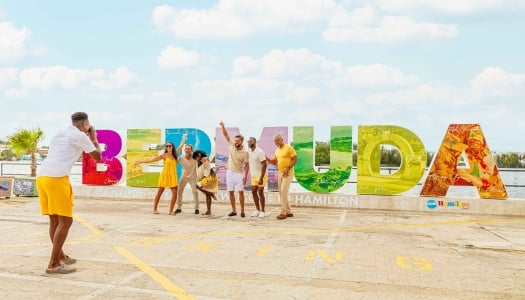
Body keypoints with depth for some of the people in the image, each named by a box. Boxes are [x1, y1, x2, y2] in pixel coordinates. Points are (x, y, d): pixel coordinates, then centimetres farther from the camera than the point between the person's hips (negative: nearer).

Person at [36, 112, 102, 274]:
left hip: (42, 176, 8)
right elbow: (97, 157, 8)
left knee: (55, 220, 18)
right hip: (57, 178, -8)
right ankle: (53, 265, -2)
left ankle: (60, 257, 31)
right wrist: (94, 138, 21)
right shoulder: (80, 135, 1)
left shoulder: (60, 134, 24)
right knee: (65, 221, -2)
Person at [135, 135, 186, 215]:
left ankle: (171, 210, -1)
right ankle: (155, 209, 12)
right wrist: (141, 162, -8)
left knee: (175, 193, -7)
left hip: (173, 176, 4)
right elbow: (152, 159, -4)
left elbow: (181, 145, 19)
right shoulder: (164, 155, -3)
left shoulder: (174, 154, 7)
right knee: (159, 192, 3)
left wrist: (184, 137, 26)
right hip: (165, 174, -3)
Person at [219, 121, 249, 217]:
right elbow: (225, 134, -2)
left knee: (241, 192, -6)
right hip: (230, 173, 4)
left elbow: (246, 165, -6)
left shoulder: (244, 152, -9)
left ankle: (242, 211, 0)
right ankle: (234, 210, 13)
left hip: (239, 174, -4)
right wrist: (222, 125, -15)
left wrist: (245, 176, -14)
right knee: (231, 192, 6)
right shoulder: (232, 145, 0)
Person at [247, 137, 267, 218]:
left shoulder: (260, 151, -19)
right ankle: (257, 210, 17)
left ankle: (262, 211, 5)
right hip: (254, 176, 7)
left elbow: (264, 165, -21)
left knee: (260, 193, -5)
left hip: (261, 175, -7)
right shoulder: (249, 151, 4)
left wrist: (261, 178, -25)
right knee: (254, 192, 6)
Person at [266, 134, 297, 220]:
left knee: (283, 191, -13)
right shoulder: (277, 150, 13)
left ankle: (283, 212, -7)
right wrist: (266, 158, 0)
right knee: (281, 193, 9)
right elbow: (274, 162, 17)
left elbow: (295, 159, -12)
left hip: (288, 173, -8)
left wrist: (288, 168, -21)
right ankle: (288, 212, 18)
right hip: (280, 173, 8)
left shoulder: (289, 148, -10)